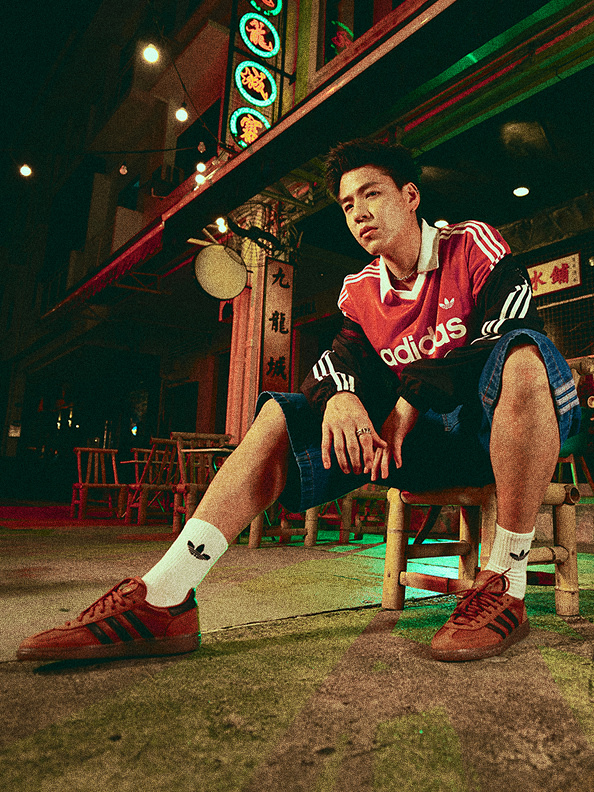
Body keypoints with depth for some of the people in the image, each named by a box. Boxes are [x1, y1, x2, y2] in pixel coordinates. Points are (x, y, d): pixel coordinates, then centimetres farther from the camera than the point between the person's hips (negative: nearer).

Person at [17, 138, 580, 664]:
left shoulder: (473, 244, -1)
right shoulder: (360, 292, 11)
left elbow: (510, 333, -15)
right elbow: (343, 358, -3)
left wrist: (413, 399, -22)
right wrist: (339, 395, -28)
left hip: (495, 426, -3)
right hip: (421, 434, 4)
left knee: (523, 358, -37)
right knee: (281, 416, -11)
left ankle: (506, 586, -29)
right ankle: (162, 599, -24)